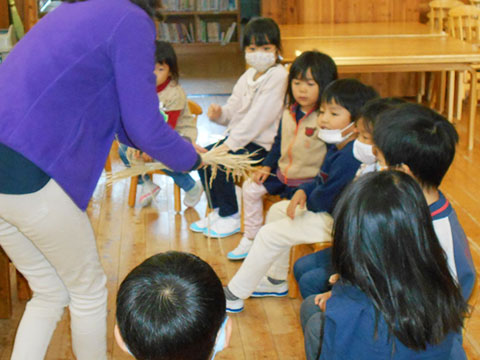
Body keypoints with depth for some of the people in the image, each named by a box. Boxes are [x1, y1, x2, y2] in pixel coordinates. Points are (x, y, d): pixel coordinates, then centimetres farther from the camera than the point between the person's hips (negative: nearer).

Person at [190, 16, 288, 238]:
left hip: (263, 144, -9)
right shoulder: (249, 75, 12)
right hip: (242, 137, 9)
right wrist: (219, 113, -12)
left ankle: (231, 217, -2)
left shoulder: (278, 76, -16)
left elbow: (258, 117, -23)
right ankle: (217, 210, 13)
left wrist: (230, 144, -24)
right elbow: (234, 108, 13)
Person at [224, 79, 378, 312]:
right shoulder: (337, 146, 5)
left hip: (336, 220, -11)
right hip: (326, 208, 11)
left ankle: (234, 296, 4)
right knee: (277, 210, 21)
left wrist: (307, 200, -5)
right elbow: (322, 180, 13)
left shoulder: (349, 157, -29)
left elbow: (325, 198, -26)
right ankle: (276, 281, 29)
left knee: (270, 234, -10)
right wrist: (303, 191, -6)